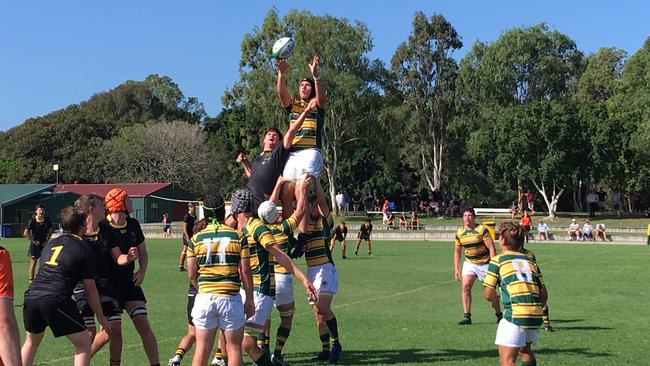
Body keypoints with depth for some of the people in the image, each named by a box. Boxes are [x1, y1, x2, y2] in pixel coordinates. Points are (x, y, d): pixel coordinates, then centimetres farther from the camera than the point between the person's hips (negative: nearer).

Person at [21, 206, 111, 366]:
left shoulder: (50, 244, 23)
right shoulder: (84, 250, 6)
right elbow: (90, 289, 7)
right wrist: (101, 317, 16)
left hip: (31, 295, 6)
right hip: (56, 300, -6)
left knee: (31, 341, 30)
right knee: (83, 343, 7)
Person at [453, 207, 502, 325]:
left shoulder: (482, 230, -15)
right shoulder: (459, 233, -1)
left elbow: (491, 248, -15)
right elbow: (457, 251, 9)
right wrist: (456, 269, 5)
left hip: (485, 263, -3)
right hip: (469, 263, 3)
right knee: (465, 286, -15)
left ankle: (499, 314, 25)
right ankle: (467, 317, -10)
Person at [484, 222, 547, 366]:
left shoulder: (497, 260, 5)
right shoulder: (530, 261, 20)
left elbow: (488, 295, 3)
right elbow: (544, 294, 15)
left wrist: (496, 298, 25)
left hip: (515, 313, -6)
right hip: (535, 315, 6)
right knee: (525, 350, 29)